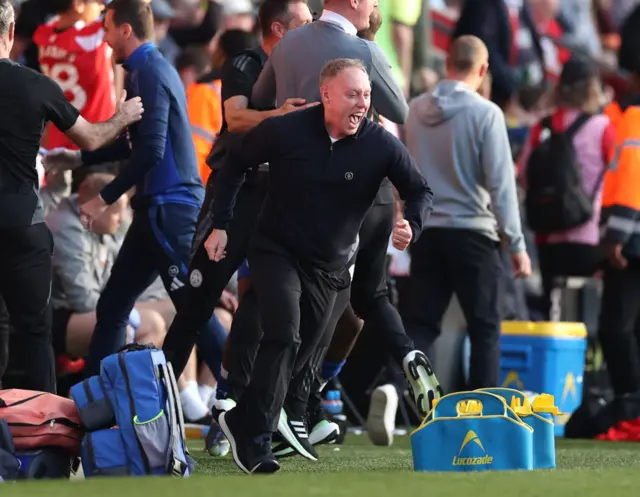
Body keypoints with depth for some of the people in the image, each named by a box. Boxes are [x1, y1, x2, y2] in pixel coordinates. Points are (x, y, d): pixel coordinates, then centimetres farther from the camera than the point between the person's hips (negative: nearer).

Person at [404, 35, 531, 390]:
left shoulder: (415, 111, 4)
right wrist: (516, 244, -6)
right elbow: (500, 184, -10)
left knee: (422, 324, 8)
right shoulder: (485, 113, -10)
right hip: (472, 232, -4)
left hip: (426, 231, 4)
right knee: (485, 327, 5)